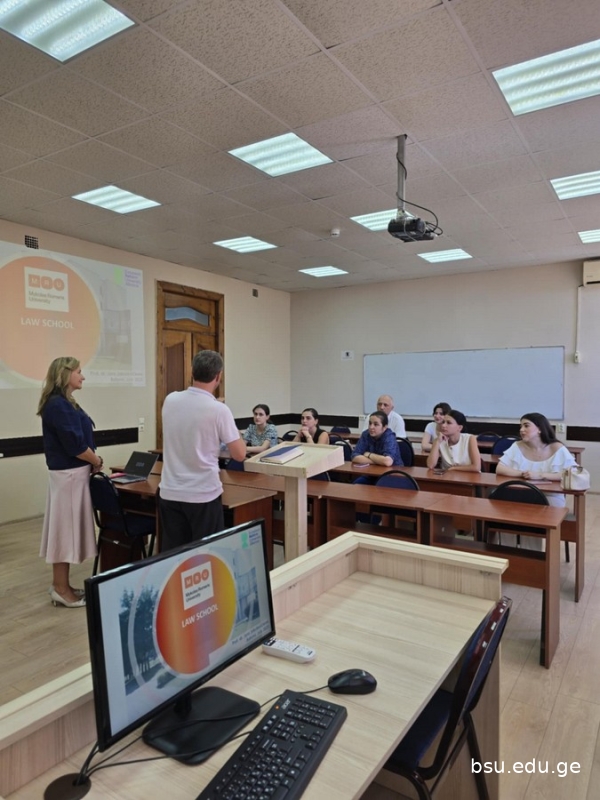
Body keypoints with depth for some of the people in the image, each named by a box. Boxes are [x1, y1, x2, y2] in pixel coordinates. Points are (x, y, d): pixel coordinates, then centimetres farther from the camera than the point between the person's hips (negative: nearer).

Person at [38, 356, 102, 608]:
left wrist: (92, 462, 3)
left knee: (67, 528, 15)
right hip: (68, 474, -10)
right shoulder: (57, 405, -19)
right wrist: (97, 462, -7)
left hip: (73, 473, 10)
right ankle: (61, 589, 12)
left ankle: (61, 584, 27)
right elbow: (75, 445, -22)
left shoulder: (64, 403, 12)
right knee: (65, 527, 0)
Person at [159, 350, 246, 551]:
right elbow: (239, 454, -10)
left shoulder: (170, 400, -1)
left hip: (170, 493, 5)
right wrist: (236, 433, 8)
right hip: (203, 495, -4)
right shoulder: (218, 410, -15)